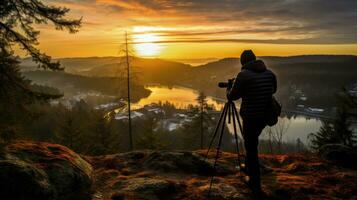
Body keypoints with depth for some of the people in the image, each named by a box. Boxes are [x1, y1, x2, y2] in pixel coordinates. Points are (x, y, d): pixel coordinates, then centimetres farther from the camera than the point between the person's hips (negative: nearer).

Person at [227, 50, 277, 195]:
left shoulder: (243, 75, -15)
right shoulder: (269, 73, 3)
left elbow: (232, 96, -8)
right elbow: (273, 90, 19)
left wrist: (228, 90, 14)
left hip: (251, 117, -6)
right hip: (266, 116, 6)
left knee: (251, 148, 7)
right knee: (252, 143, 28)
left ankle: (255, 183, 17)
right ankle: (248, 167, 44)